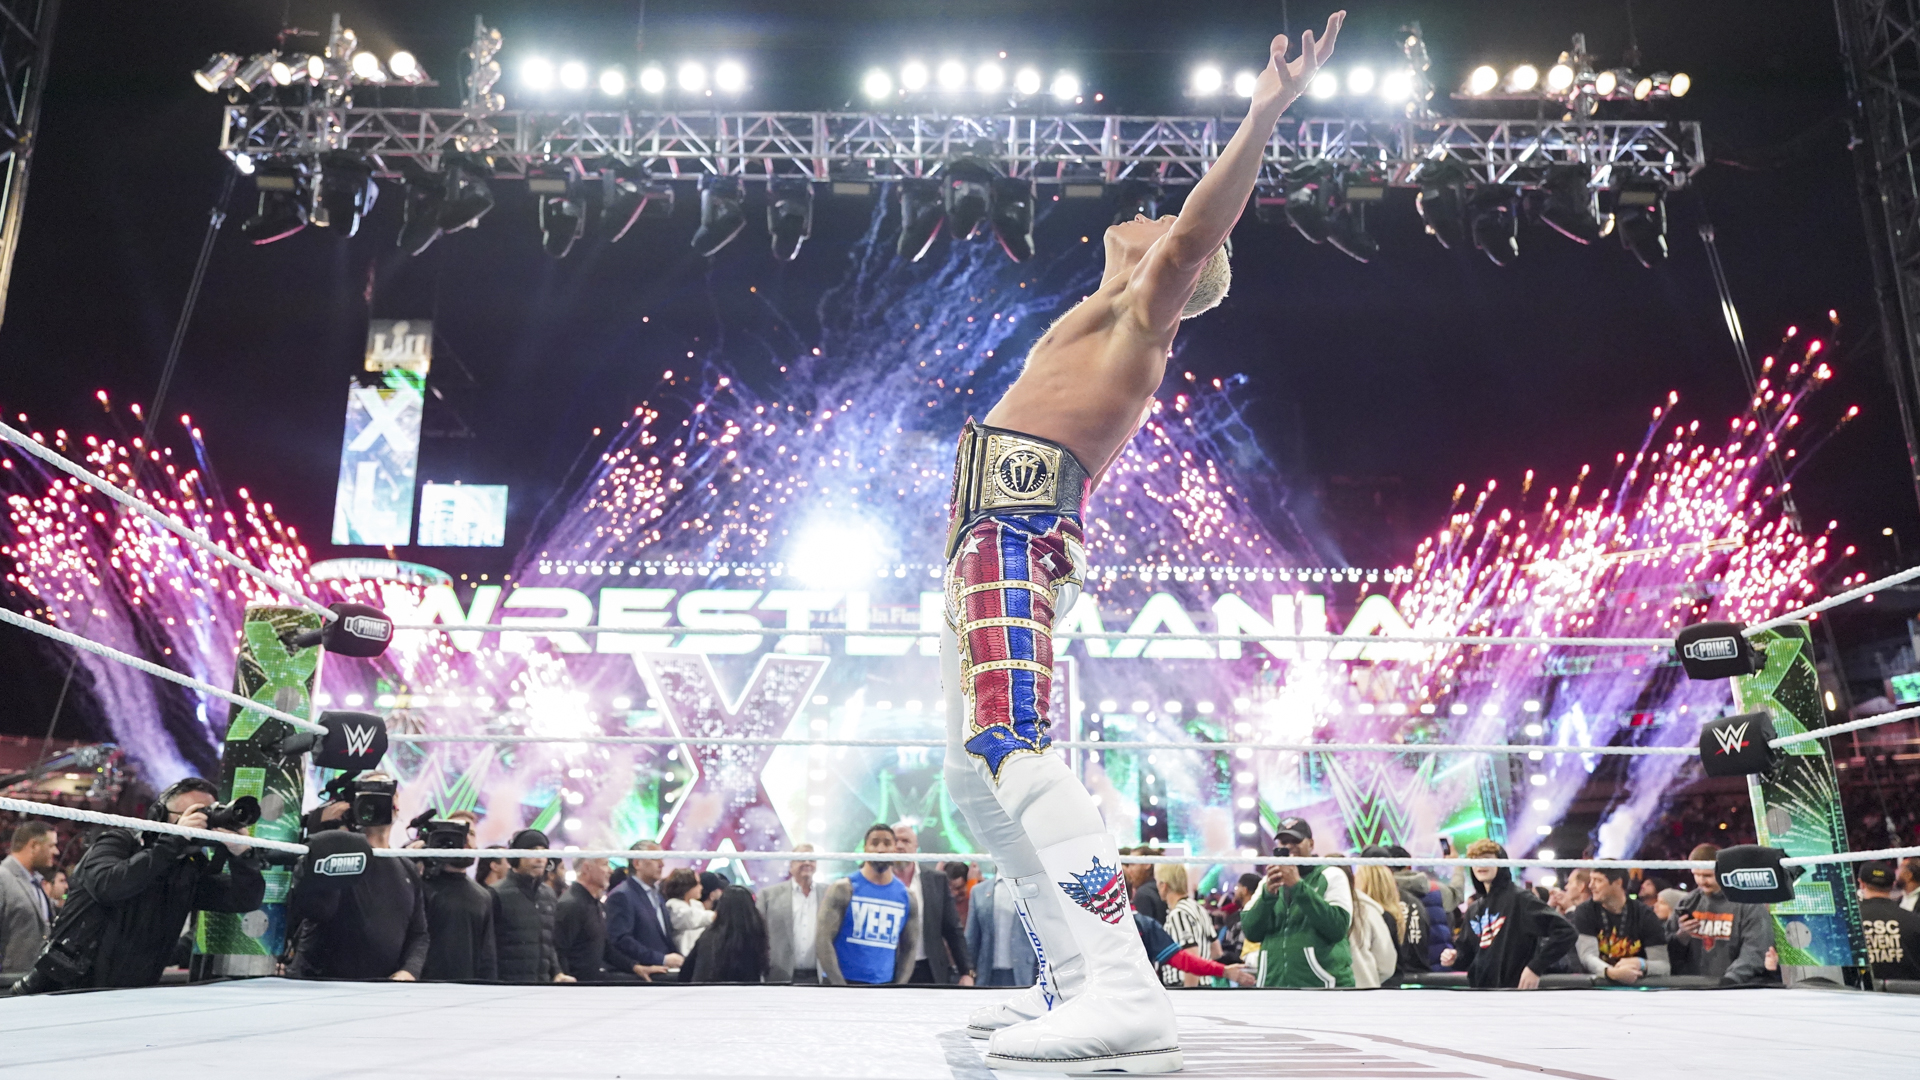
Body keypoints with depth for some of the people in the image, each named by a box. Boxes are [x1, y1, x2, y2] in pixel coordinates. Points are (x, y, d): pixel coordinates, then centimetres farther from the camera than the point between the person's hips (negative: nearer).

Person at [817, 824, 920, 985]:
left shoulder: (907, 897, 8)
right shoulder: (844, 889, -4)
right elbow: (822, 940, -9)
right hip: (841, 984, -4)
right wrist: (842, 989, -15)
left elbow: (909, 948, 10)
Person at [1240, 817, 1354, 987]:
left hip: (1322, 983, -4)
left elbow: (1338, 927, -11)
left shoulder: (1331, 876, 6)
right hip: (1273, 983, 4)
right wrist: (1268, 894, -12)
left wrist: (1298, 886, -15)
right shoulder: (1269, 882, 17)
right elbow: (1251, 931, 4)